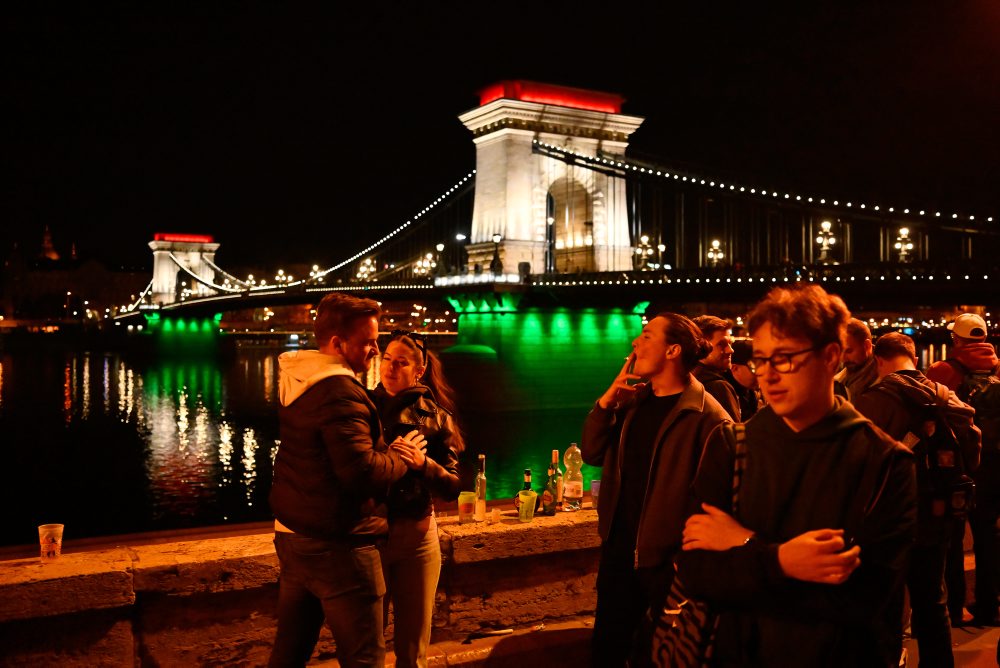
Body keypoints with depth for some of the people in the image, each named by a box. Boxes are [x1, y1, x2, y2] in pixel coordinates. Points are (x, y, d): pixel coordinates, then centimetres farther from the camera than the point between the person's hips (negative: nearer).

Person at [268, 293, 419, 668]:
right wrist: (402, 457, -11)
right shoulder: (341, 393, -21)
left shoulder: (294, 384, 9)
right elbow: (362, 473, -29)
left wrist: (387, 450, 8)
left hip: (292, 537, 9)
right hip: (337, 548, -9)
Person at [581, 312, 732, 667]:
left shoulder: (705, 415, -17)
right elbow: (592, 454, 5)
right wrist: (606, 401, -8)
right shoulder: (632, 400, 6)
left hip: (666, 558, -6)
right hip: (617, 548, 6)